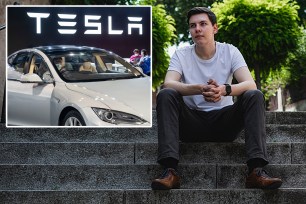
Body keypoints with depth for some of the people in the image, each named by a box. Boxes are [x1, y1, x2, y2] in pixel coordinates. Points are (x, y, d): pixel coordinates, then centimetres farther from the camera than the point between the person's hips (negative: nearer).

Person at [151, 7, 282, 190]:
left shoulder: (230, 51, -2)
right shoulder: (181, 55, -2)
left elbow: (250, 84, -16)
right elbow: (168, 84, -21)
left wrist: (224, 90, -39)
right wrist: (200, 89, -40)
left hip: (224, 122, 0)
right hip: (191, 124, 0)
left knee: (255, 96, -24)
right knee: (165, 95, -26)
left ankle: (257, 170, -35)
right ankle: (170, 170, -36)